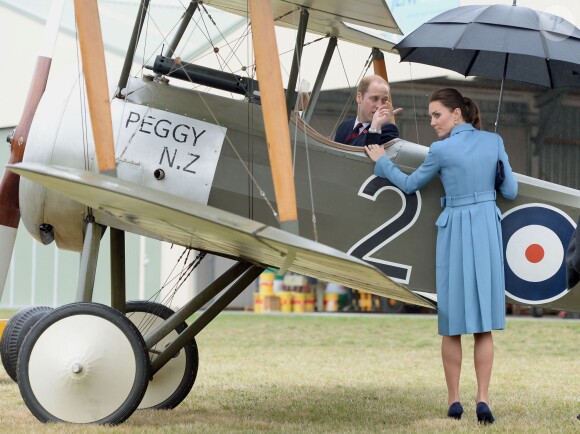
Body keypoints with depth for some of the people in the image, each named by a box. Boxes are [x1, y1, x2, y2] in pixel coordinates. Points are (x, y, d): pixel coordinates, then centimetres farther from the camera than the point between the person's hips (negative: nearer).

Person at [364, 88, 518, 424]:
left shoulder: (441, 150, -7)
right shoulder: (494, 141, 1)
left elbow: (410, 185, 8)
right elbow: (511, 191, 4)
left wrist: (381, 161, 22)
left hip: (456, 232, -2)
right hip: (488, 231, 2)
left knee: (453, 322, 8)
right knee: (483, 323, 3)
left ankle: (454, 400, 10)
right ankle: (483, 400, -7)